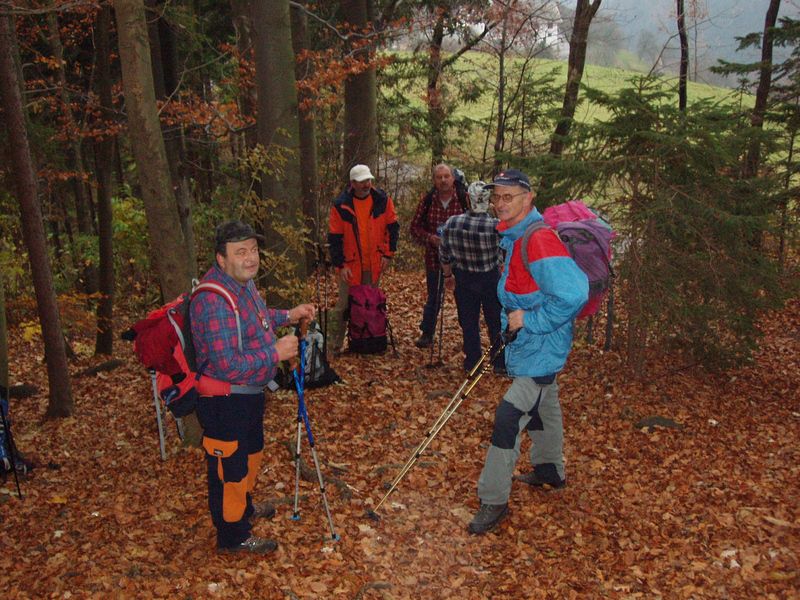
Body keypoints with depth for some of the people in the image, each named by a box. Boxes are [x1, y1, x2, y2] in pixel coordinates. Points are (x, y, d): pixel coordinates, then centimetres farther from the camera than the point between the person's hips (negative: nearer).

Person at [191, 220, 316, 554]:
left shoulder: (243, 282, 1)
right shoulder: (214, 301, -32)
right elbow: (227, 366, -33)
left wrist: (288, 316, 11)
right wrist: (275, 353, -27)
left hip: (250, 393, 10)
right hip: (225, 402, -10)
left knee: (250, 453, 29)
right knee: (229, 468, 8)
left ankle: (244, 507, 53)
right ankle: (232, 537, 28)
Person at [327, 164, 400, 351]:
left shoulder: (382, 199, -3)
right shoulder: (341, 205, -10)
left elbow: (393, 227, 5)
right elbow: (334, 238, -7)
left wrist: (388, 253, -1)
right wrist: (341, 264, -10)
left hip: (375, 264, 3)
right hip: (350, 265, -3)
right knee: (344, 306, 1)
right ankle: (336, 344, 11)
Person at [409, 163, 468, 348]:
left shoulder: (465, 199, -9)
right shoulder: (427, 200, -1)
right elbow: (415, 226, 5)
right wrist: (429, 238, -13)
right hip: (434, 257, 2)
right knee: (433, 297, 13)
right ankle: (427, 334, 29)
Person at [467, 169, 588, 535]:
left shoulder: (539, 239, -26)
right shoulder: (513, 236, 6)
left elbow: (573, 294, -32)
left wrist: (530, 321, -24)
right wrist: (512, 320, 14)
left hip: (541, 346, -10)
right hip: (528, 341, 10)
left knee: (509, 417, -11)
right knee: (542, 407, 25)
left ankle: (493, 501, 1)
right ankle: (550, 472, 45)